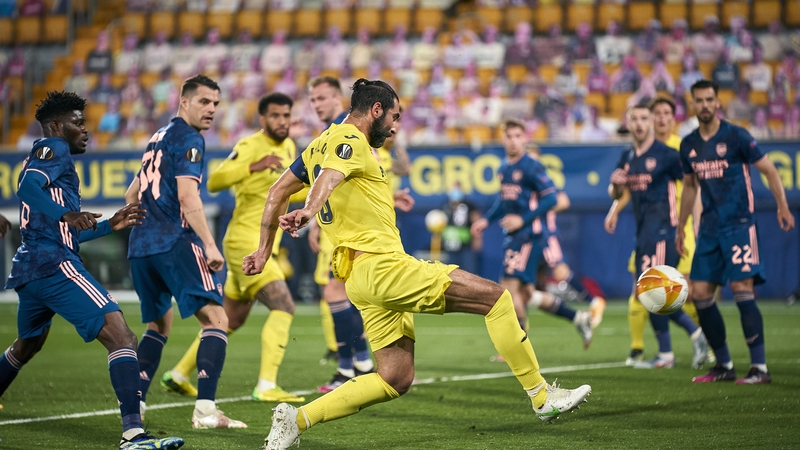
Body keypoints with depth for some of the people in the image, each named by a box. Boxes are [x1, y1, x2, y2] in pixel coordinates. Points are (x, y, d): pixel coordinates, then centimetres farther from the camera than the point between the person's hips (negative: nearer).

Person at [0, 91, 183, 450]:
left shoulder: (47, 156, 28)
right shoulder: (52, 148, -1)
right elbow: (29, 186, -23)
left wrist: (110, 225, 26)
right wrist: (66, 214, -37)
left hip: (29, 271, 11)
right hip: (54, 265, -11)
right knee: (121, 338, -19)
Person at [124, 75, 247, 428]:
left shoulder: (159, 138, 22)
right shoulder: (189, 140, -5)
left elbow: (131, 196, 29)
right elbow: (188, 198, -16)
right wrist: (210, 245, -19)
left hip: (140, 245, 9)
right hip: (174, 243, -9)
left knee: (159, 325, 22)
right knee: (216, 319, -10)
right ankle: (205, 410, -23)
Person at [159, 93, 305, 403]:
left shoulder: (288, 148, 13)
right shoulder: (249, 147, -13)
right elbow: (214, 182, -23)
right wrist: (254, 166, -33)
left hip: (262, 246, 9)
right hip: (245, 241, -9)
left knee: (231, 320, 16)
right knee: (283, 306, -20)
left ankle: (178, 375, 26)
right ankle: (266, 386, -22)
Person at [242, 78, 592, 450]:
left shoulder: (322, 143, 22)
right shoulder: (350, 140, -6)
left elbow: (277, 191, 25)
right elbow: (329, 177, -28)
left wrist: (264, 250, 25)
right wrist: (309, 211, -48)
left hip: (362, 277, 10)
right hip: (382, 265, -10)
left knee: (395, 380, 8)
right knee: (495, 296, -8)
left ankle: (295, 419, 2)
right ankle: (541, 396, -6)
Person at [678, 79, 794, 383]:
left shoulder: (735, 136, -7)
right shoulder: (689, 146, 10)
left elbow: (769, 170, -5)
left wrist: (783, 207, -16)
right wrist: (680, 229, 23)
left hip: (739, 225, -6)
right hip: (710, 229, 6)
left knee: (741, 288, -15)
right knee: (699, 293, 2)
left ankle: (760, 367, -11)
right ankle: (724, 365, 13)